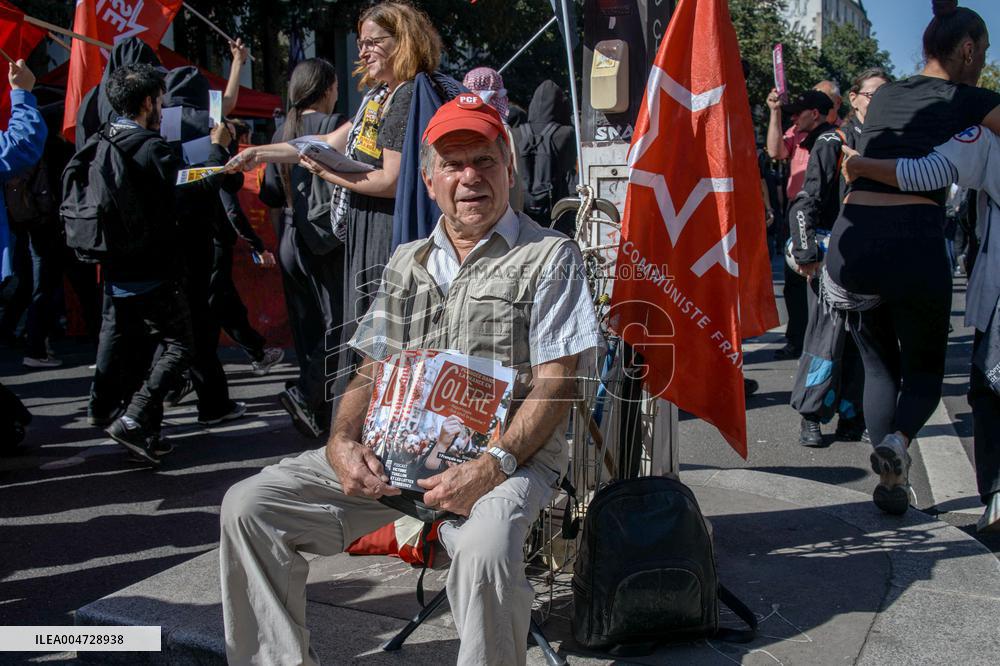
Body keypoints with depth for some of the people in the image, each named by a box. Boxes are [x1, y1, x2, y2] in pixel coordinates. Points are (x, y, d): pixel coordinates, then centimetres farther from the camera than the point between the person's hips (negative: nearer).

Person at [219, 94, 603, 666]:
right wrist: (343, 442, -4)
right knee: (249, 506, -7)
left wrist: (493, 466, -21)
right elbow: (372, 370, 17)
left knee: (485, 550, -38)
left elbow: (555, 384, -7)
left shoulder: (550, 256, 2)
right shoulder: (407, 263, 19)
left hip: (508, 454, -5)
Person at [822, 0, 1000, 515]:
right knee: (925, 367, 16)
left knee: (880, 365, 22)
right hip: (914, 239, -4)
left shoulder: (883, 96, 21)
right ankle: (898, 440, -13)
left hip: (852, 237, 4)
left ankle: (891, 481, 17)